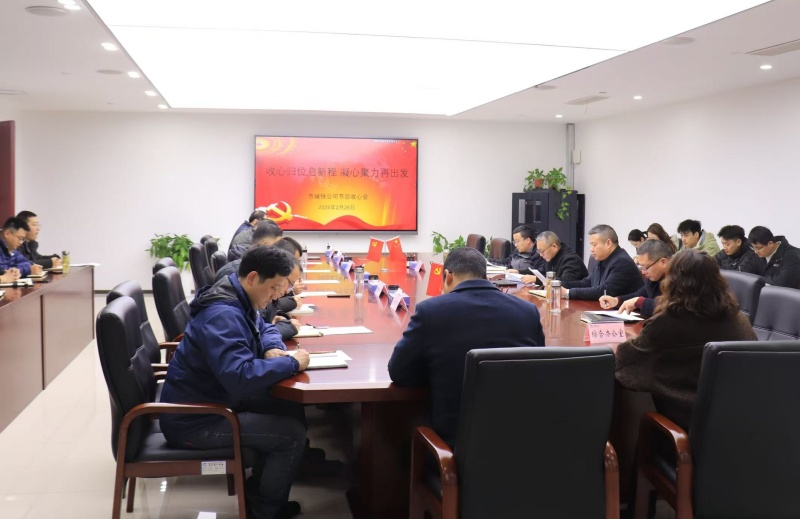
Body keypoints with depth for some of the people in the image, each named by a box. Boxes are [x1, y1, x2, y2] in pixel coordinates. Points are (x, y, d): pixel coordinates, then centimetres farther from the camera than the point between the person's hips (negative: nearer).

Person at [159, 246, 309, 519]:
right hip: (193, 421, -10)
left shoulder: (237, 300, 4)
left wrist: (273, 349, -3)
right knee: (293, 433, -12)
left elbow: (265, 328, 21)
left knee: (291, 411, 9)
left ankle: (256, 491, 21)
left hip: (212, 401, 10)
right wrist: (291, 363, -26)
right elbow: (241, 377, -40)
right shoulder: (223, 314, -28)